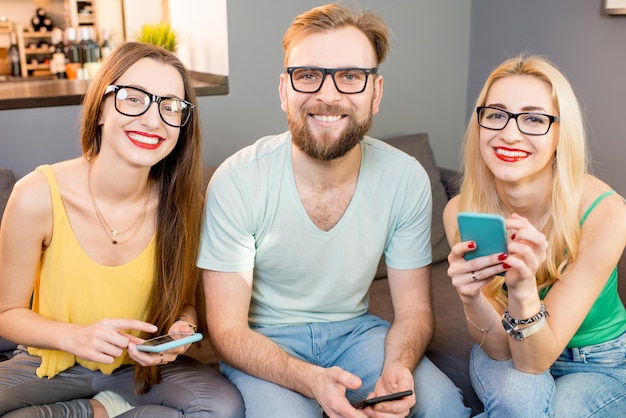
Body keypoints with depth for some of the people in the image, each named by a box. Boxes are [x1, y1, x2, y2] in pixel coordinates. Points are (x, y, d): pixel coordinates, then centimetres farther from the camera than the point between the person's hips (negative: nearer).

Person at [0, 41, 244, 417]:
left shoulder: (179, 203, -15)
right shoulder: (38, 196, -21)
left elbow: (184, 302, 0)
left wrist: (182, 329, -24)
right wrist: (76, 336, -29)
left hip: (142, 362, 1)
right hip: (53, 363, -1)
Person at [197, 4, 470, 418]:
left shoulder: (407, 179, -12)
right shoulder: (237, 181, -21)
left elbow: (414, 310, -4)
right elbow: (228, 329, -17)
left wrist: (396, 370, -27)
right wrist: (312, 380, -35)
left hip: (355, 329, 3)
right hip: (264, 340, -2)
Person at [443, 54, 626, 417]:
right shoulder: (461, 211, -20)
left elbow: (535, 360, -26)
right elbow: (500, 350, -17)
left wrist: (523, 292, -46)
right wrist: (471, 295, -38)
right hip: (510, 360, 1)